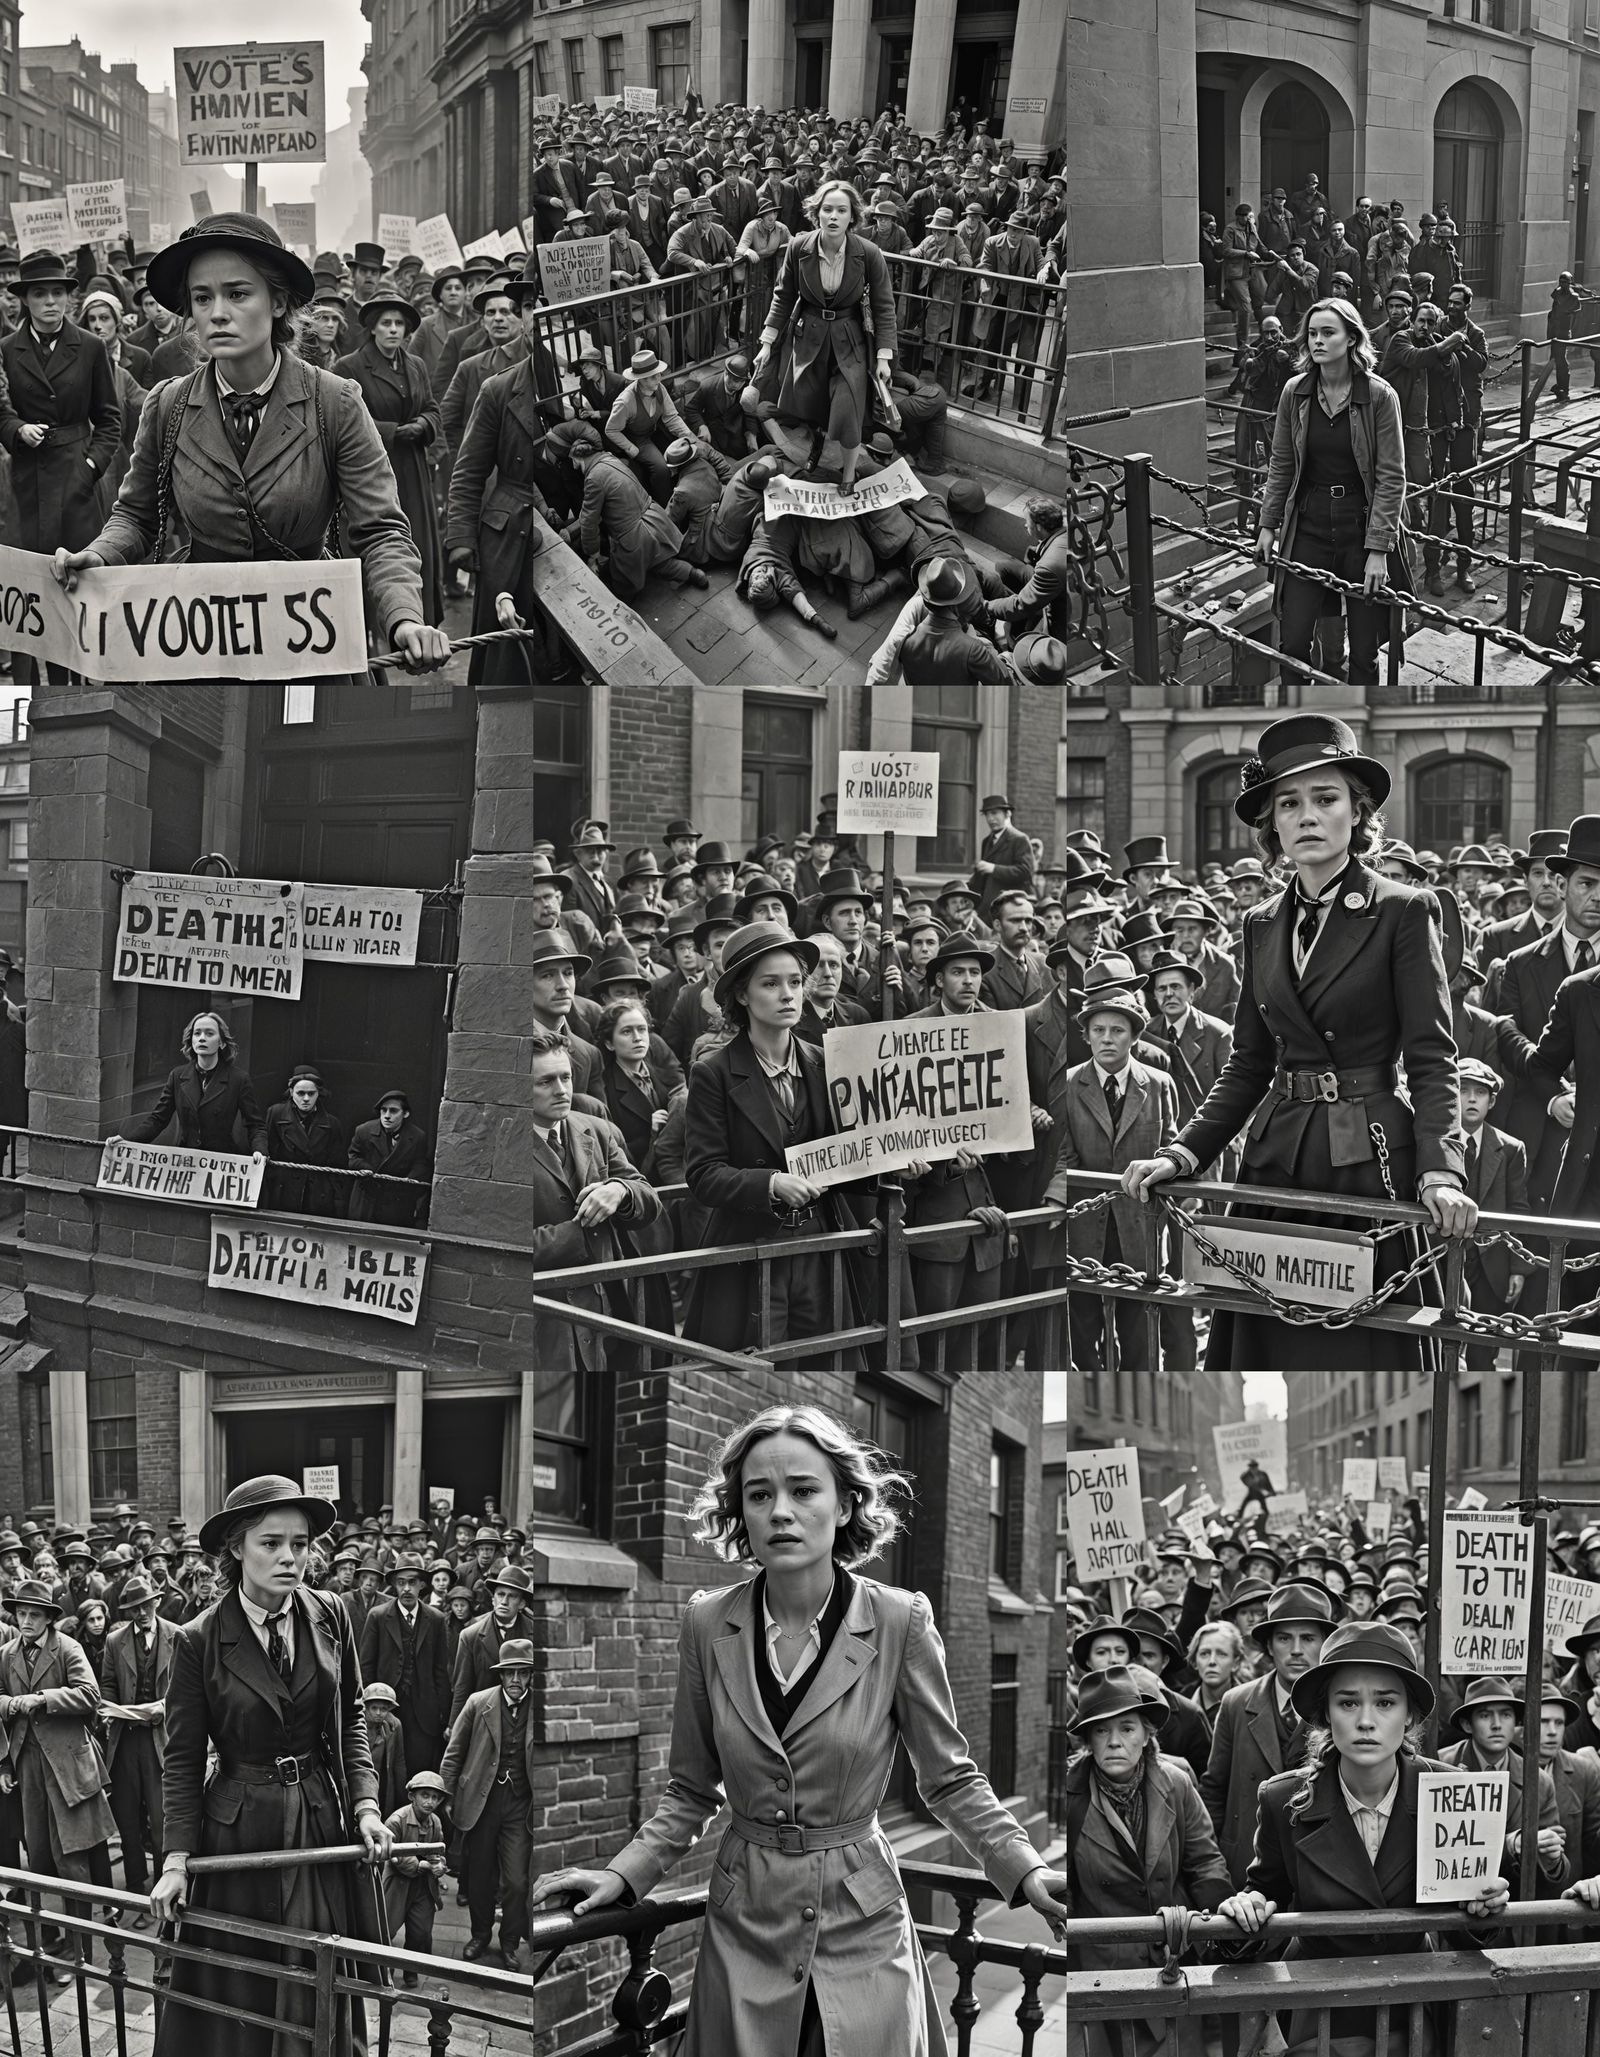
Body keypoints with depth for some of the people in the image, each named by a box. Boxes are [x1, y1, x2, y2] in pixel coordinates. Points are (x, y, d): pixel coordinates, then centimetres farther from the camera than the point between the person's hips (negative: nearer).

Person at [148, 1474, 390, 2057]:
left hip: (324, 1827, 3)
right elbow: (182, 1762, -5)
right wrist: (177, 1858, -13)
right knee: (239, 2008, 5)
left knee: (324, 2003, 11)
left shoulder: (330, 1617, 0)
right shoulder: (199, 1641, -9)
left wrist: (365, 1804, -3)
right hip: (239, 1830, -3)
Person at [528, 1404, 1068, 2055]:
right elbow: (690, 1792, 7)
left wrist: (1025, 1871, -15)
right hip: (746, 1921, 2)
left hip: (862, 1925, -2)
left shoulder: (900, 1620, -10)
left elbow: (951, 1779, -1)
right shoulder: (709, 1623, -4)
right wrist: (622, 1875, -7)